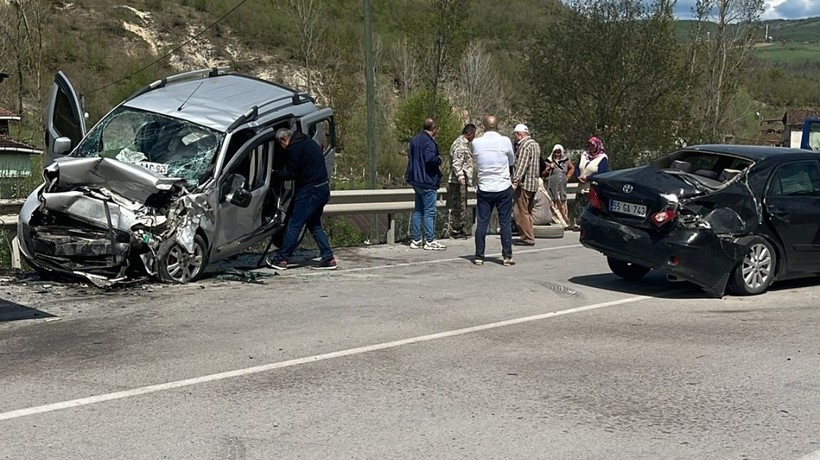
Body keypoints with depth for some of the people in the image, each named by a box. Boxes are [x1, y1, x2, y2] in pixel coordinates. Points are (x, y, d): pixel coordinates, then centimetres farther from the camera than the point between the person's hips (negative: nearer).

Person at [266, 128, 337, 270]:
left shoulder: (294, 148, -12)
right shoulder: (308, 142, 17)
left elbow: (291, 174, -12)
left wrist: (276, 173, 4)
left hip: (310, 191, -9)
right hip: (322, 188, 9)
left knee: (294, 225, -3)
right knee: (314, 224, 17)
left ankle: (281, 259, 2)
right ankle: (328, 258, 13)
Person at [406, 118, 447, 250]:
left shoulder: (414, 140, 13)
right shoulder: (428, 141, -17)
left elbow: (410, 155, 21)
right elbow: (430, 158, -30)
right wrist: (439, 159, -12)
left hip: (416, 180, 9)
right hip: (427, 181, -9)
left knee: (418, 210, 14)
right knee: (429, 211, -4)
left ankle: (416, 240, 17)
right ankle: (430, 241, -1)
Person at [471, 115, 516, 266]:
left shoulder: (476, 143, -3)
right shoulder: (505, 141, -6)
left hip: (484, 189, 1)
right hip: (504, 188, -1)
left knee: (482, 223, 6)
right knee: (505, 223, 5)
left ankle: (479, 257, 7)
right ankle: (507, 256, 6)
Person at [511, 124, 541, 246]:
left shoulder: (524, 145, -14)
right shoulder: (535, 144, 18)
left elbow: (521, 166, -22)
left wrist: (515, 182, -26)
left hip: (524, 183, -10)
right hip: (534, 183, 10)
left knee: (521, 212, -7)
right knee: (527, 212, 15)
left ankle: (528, 238, -7)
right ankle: (530, 236, 19)